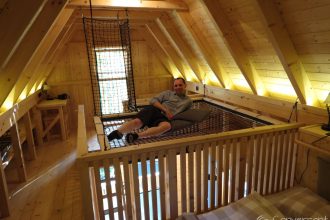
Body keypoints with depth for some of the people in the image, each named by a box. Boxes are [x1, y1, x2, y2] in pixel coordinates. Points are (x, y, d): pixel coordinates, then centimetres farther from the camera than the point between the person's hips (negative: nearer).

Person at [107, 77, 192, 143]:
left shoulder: (188, 101, 23)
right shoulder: (168, 93, 19)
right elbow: (153, 100, 8)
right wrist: (166, 110, -7)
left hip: (164, 118, -1)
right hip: (154, 110, 1)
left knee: (167, 126, -38)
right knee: (137, 121, -30)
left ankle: (136, 136, -43)